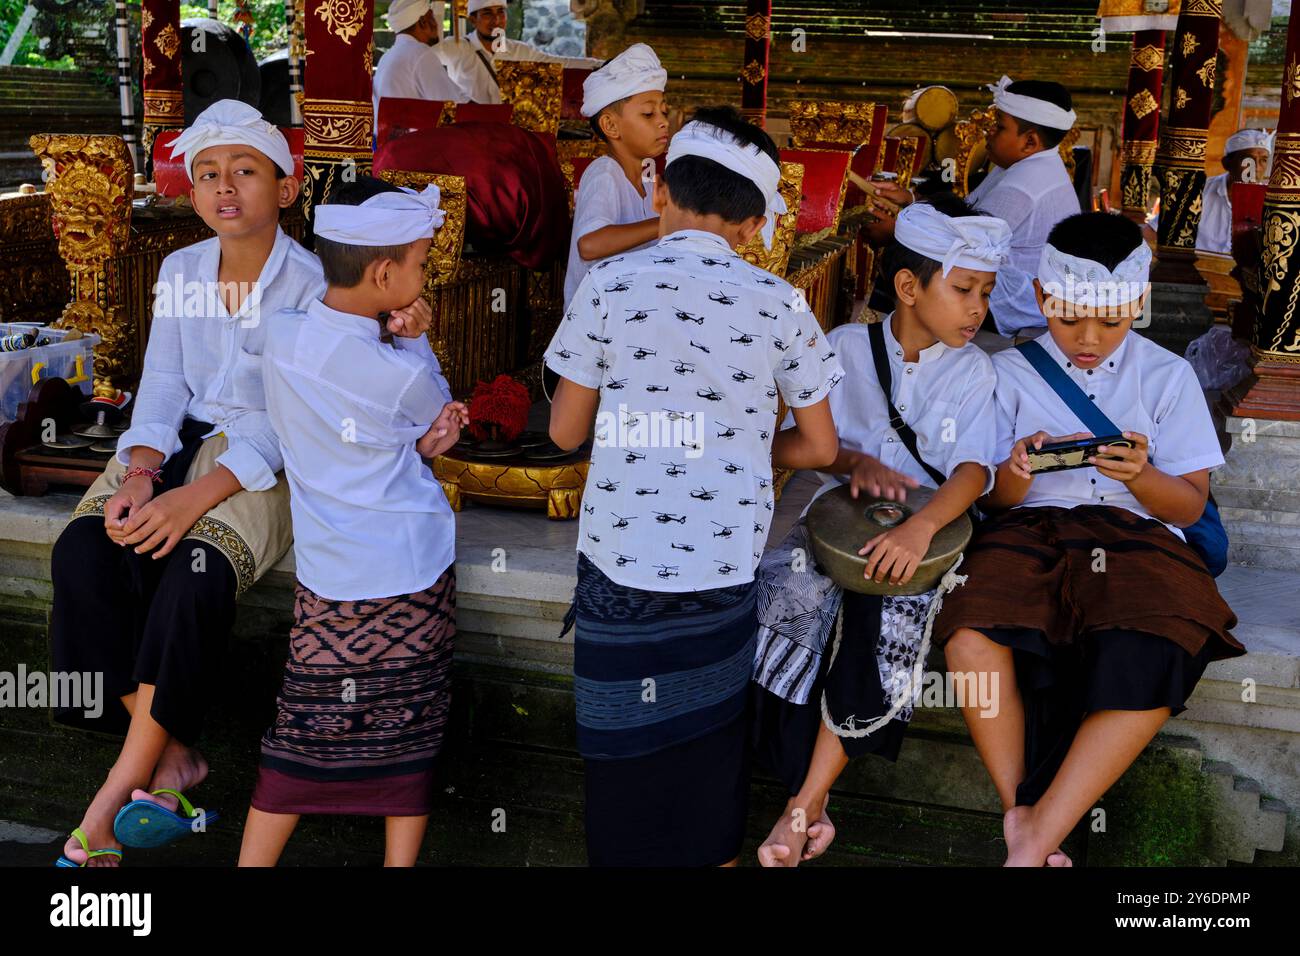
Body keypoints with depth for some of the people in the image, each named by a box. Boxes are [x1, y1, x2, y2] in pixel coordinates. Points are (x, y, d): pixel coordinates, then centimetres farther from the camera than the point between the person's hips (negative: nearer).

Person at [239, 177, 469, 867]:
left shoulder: (281, 338, -6)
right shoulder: (401, 375, -20)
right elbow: (440, 409, 2)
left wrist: (419, 443, -4)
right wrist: (412, 337, 5)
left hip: (328, 575, 4)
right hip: (414, 573, -4)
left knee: (307, 732, 13)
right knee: (409, 733, 12)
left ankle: (253, 861, 18)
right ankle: (401, 860, 22)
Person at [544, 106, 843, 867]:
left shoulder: (611, 284, -5)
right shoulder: (778, 303, -2)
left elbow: (566, 431, 2)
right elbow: (820, 447, 5)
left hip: (622, 565, -1)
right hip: (726, 570, 1)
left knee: (629, 779, 11)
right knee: (710, 759, 16)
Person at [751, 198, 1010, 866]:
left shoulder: (971, 371, 3)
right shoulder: (846, 347, 5)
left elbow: (974, 469, -11)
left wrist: (922, 526, -30)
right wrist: (855, 463, -17)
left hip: (925, 530, -1)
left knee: (888, 624, -31)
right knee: (781, 598, -29)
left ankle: (804, 805, -17)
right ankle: (810, 801, -17)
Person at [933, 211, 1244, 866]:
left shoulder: (1167, 376, 12)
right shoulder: (1011, 372, 12)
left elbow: (1190, 505, 9)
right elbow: (996, 499, 11)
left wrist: (1140, 476, -14)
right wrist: (1016, 474, -14)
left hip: (1138, 536, 0)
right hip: (1031, 530, 0)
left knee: (1152, 665, -34)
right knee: (970, 638, -34)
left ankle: (1034, 842, -24)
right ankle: (1021, 813, -17)